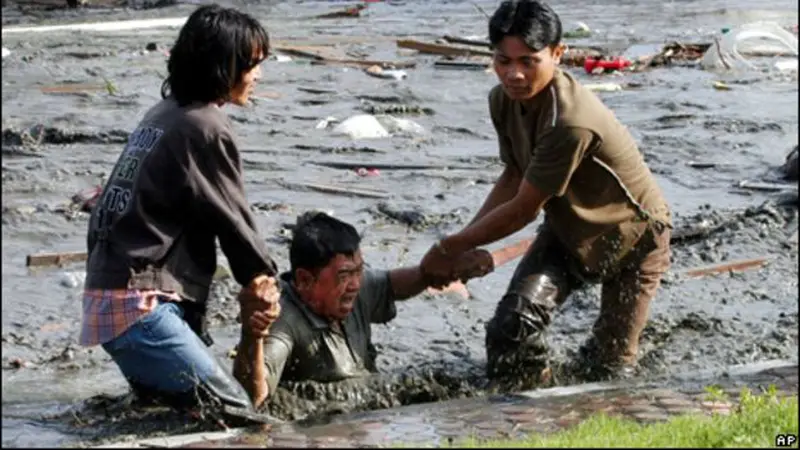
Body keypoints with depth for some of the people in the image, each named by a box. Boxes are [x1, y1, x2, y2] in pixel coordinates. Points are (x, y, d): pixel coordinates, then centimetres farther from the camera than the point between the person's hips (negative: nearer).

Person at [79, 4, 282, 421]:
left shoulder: (162, 113, 17)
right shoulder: (206, 129, -11)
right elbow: (231, 217, -3)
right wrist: (263, 277, 15)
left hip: (107, 293, 10)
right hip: (138, 304, -10)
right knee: (234, 414, -15)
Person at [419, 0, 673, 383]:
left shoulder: (571, 122, -39)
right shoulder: (504, 100, -13)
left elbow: (522, 210, -30)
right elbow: (513, 179, 0)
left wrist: (451, 248, -19)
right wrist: (459, 246, -11)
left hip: (631, 238, -5)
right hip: (567, 229, 5)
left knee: (606, 370, 2)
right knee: (511, 327, -19)